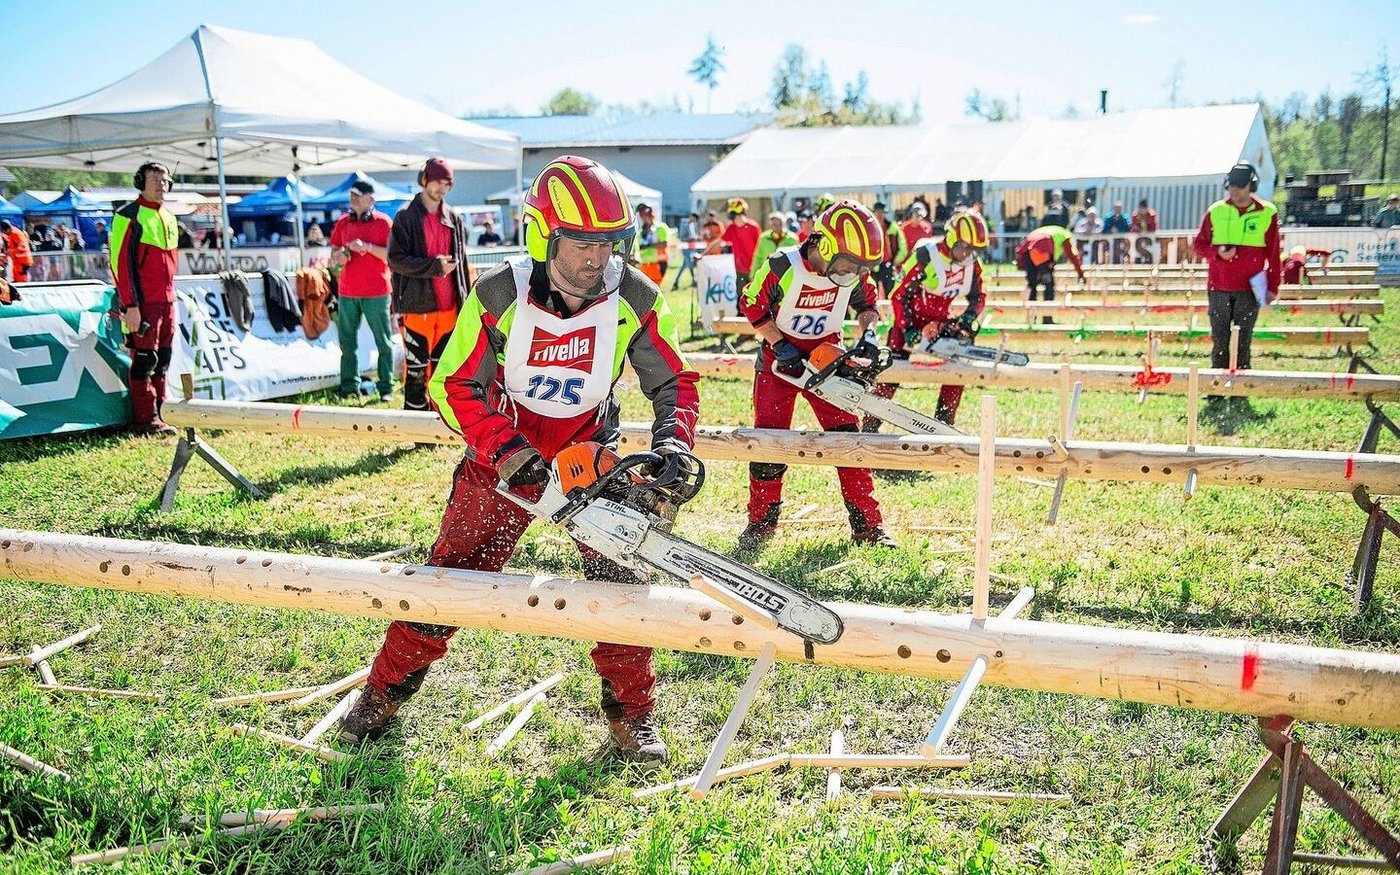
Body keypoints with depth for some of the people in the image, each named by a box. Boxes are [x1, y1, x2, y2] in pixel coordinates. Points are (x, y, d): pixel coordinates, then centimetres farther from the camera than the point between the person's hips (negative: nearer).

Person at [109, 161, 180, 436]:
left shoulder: (169, 218, 16)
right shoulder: (130, 216, -7)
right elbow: (121, 262, -12)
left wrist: (170, 294, 17)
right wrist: (130, 305, -18)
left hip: (166, 302, 8)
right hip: (142, 304, -7)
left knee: (162, 360, 10)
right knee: (145, 360, -6)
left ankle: (158, 414, 16)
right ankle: (146, 420, -1)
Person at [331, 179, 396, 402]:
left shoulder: (383, 222, -2)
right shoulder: (343, 223, 13)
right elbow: (333, 252, 19)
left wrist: (367, 246, -17)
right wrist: (339, 256, -4)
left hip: (376, 292, -5)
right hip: (347, 292, 5)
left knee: (383, 342, -2)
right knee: (347, 341, 6)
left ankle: (386, 388, 2)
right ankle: (349, 386, 12)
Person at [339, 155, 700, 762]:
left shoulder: (636, 299, -17)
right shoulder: (500, 295, -20)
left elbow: (675, 382, -9)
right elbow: (454, 386, -15)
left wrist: (672, 443, -28)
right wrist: (506, 451, -27)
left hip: (589, 452, 1)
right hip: (504, 456, 0)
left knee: (617, 578, -9)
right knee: (453, 571, 5)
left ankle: (631, 712, 10)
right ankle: (387, 689, 25)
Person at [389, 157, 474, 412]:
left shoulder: (454, 219, 12)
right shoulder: (406, 217, -2)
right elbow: (395, 259, -8)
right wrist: (433, 266, -16)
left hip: (449, 307, 5)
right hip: (418, 307, -4)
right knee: (416, 369, -3)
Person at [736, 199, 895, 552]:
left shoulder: (855, 272, -11)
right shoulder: (782, 267, -25)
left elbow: (866, 304, 9)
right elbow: (751, 305, -12)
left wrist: (867, 337, -8)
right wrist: (780, 346, -17)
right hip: (781, 358, -3)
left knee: (847, 436, -4)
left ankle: (867, 524, 1)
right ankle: (761, 521, 10)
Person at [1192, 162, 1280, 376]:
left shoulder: (1267, 213, 2)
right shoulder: (1215, 211, 5)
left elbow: (1273, 254, 5)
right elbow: (1199, 244, 12)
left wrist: (1273, 286, 2)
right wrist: (1218, 252, -9)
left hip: (1249, 289, -1)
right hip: (1218, 288, 1)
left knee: (1243, 342, 1)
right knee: (1219, 341, 4)